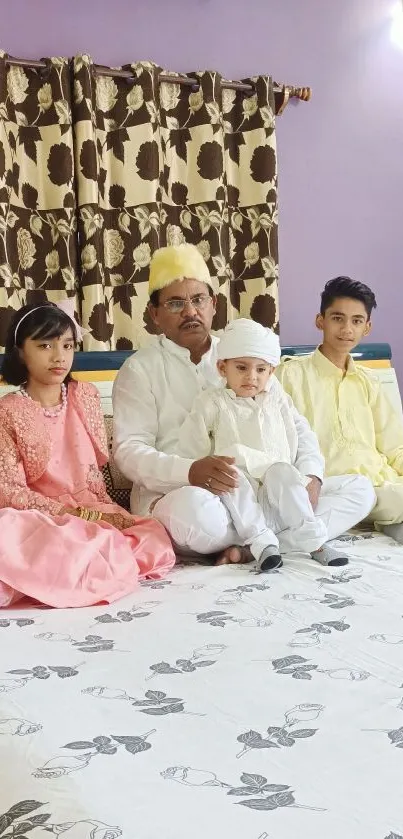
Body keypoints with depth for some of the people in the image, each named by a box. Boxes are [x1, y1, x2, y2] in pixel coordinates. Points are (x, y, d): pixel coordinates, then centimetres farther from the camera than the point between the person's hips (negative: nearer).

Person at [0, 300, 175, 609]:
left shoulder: (86, 396, 10)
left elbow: (97, 466, 12)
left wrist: (104, 511, -6)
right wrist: (75, 513, -16)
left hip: (96, 511, 7)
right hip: (41, 520, -6)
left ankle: (43, 577, -20)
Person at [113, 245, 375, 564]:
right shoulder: (139, 369, 2)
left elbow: (294, 424, 12)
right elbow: (129, 450, -9)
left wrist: (310, 475, -9)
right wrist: (191, 472, -28)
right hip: (176, 494, -5)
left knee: (359, 489, -8)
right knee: (193, 508, -40)